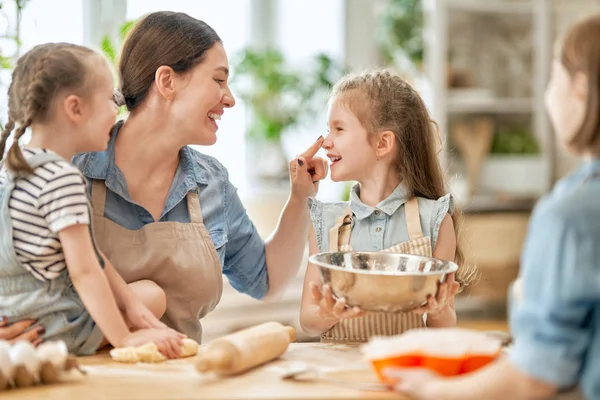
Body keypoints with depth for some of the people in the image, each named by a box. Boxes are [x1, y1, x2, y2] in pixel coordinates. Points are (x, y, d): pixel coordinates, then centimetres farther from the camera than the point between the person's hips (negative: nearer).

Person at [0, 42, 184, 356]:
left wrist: (129, 302, 8)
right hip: (51, 328, -9)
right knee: (152, 294, 3)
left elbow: (88, 252, 10)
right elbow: (84, 271, -23)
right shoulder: (63, 179, -21)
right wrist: (124, 338, -19)